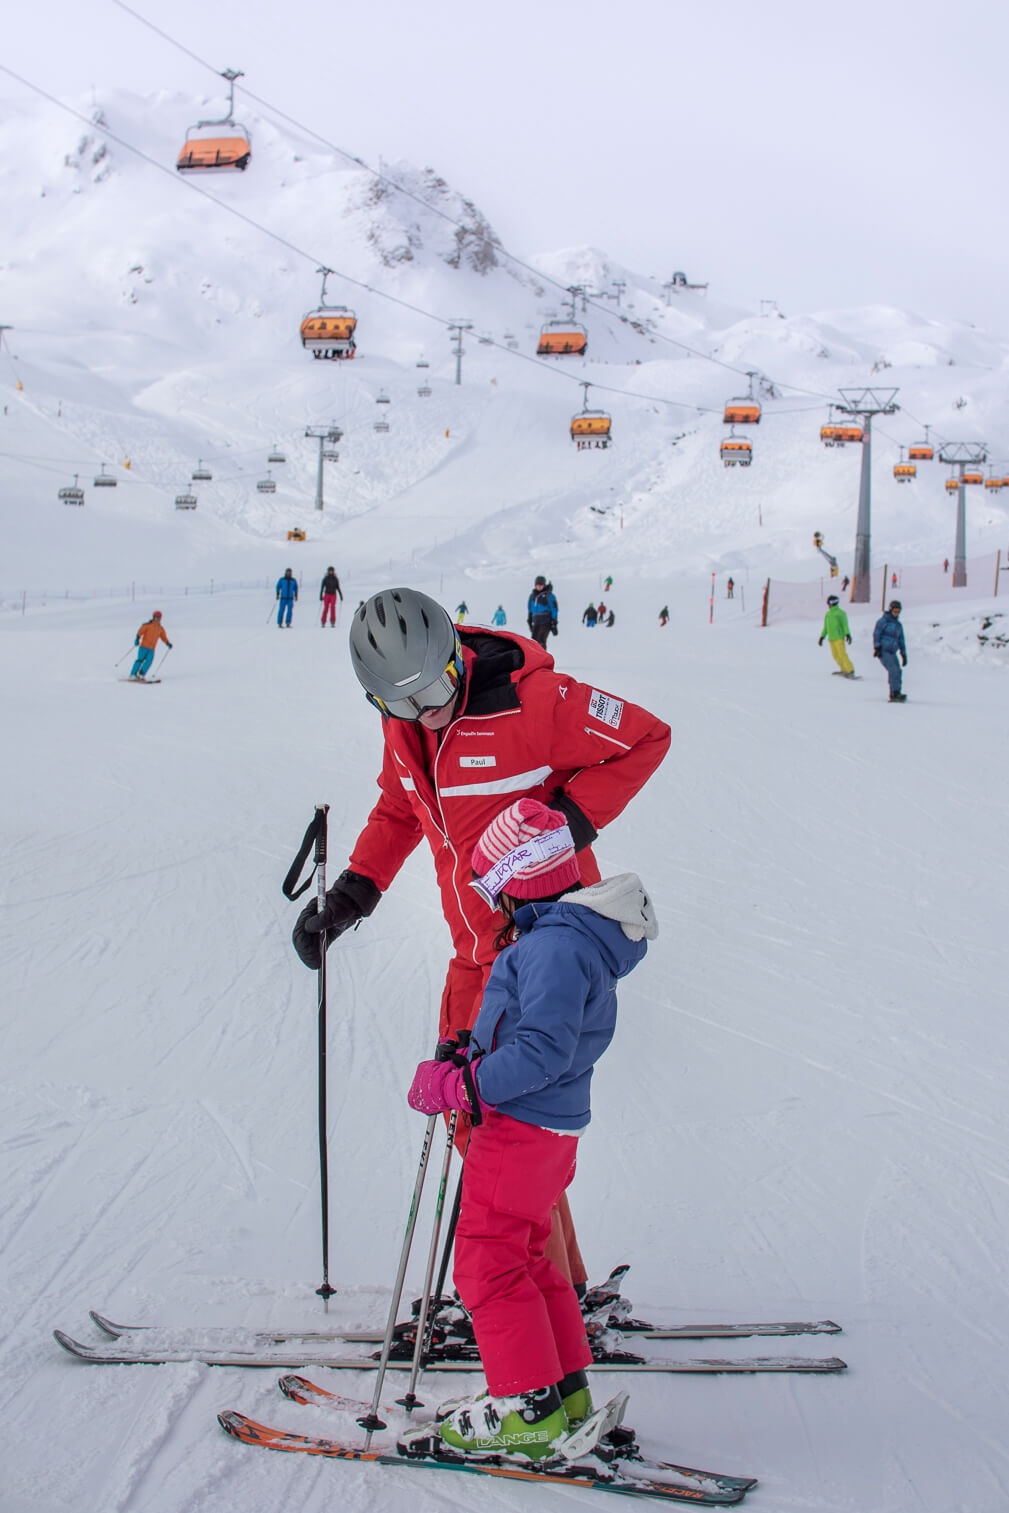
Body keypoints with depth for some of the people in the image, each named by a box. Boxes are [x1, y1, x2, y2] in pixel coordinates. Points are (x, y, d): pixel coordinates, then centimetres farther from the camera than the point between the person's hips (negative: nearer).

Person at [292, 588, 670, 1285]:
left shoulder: (535, 702, -21)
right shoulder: (403, 723, 1)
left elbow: (646, 738, -11)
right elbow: (399, 809, 19)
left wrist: (571, 822, -20)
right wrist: (354, 891, 8)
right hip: (477, 948, 8)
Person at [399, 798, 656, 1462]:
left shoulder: (555, 946, -23)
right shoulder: (579, 935, 11)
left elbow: (540, 1052, -28)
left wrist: (458, 1086, -23)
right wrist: (470, 1054, 14)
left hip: (522, 1127, -11)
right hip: (553, 1126, 11)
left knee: (487, 1263, -3)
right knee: (523, 1257, 19)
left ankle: (529, 1407, 1)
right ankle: (566, 1388, 26)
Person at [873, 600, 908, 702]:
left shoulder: (898, 625, 20)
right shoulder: (883, 621, 0)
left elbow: (901, 641, 24)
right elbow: (876, 634, -7)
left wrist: (904, 655, 19)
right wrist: (877, 647, -18)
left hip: (892, 652, 7)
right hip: (883, 651, -7)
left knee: (897, 671, -5)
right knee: (893, 669, -21)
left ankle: (895, 694, -2)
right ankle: (895, 693, -25)